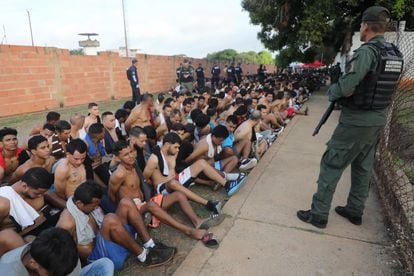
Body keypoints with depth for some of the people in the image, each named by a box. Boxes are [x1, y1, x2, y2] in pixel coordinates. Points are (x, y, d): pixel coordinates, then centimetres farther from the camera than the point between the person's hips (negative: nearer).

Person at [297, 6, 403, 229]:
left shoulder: (367, 51, -19)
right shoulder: (395, 54, 8)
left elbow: (346, 87, -25)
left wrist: (331, 92, -4)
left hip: (356, 121, -8)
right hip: (378, 119, 9)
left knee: (331, 164, 0)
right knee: (363, 166, 18)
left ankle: (318, 214, 8)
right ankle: (355, 211, 30)